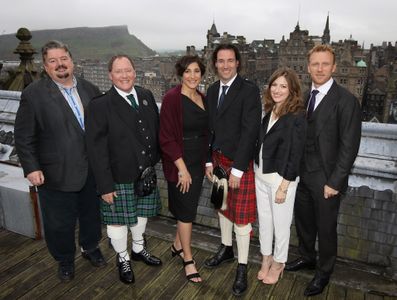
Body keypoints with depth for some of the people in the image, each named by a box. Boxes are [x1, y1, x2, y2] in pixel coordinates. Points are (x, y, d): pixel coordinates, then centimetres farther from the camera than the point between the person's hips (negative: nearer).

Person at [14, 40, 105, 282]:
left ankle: (90, 248, 48)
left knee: (92, 214, 21)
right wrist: (31, 168, -12)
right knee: (59, 223, 13)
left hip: (91, 170, 4)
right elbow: (24, 137, -7)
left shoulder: (90, 89, 2)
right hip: (57, 175, -3)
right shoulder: (33, 94, -9)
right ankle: (65, 260, 39)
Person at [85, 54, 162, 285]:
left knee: (141, 213, 23)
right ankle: (123, 259, 40)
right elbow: (96, 149, -15)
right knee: (118, 220, 13)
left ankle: (139, 249, 49)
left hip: (146, 173, 5)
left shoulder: (147, 96, 1)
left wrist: (155, 160, 7)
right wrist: (105, 185, -16)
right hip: (119, 178, -5)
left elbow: (157, 130, 8)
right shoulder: (100, 105, -15)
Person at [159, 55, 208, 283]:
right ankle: (188, 259, 22)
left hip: (198, 162, 7)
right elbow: (167, 138, -17)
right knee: (187, 210, 3)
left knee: (189, 207, 17)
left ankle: (178, 245, 39)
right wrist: (182, 169, -17)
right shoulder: (172, 98, -15)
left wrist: (206, 162, 10)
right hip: (180, 163, -6)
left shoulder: (203, 98, 6)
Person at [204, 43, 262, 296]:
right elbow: (210, 127, 9)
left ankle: (242, 267, 19)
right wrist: (209, 160, 6)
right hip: (218, 159, 6)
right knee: (223, 206, 20)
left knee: (241, 215, 3)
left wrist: (237, 168, -19)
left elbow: (250, 131, -18)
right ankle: (226, 249, 41)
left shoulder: (249, 90, -13)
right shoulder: (212, 90, 7)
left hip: (241, 162, -6)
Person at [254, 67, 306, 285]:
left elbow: (295, 154, -15)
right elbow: (262, 143, 8)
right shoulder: (269, 111, 4)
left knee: (281, 224, 11)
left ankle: (278, 263, 33)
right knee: (264, 220, 17)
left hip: (281, 178, -6)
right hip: (260, 176, 6)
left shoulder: (297, 116, -15)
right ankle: (266, 259, 37)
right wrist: (257, 171, 7)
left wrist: (284, 186, -15)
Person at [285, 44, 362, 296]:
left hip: (325, 179, -5)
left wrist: (334, 182, -15)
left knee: (326, 228, 12)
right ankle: (307, 258, 45)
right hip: (302, 174, 6)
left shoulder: (346, 100, -14)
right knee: (303, 221, 20)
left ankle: (324, 273, 34)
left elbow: (349, 146, -15)